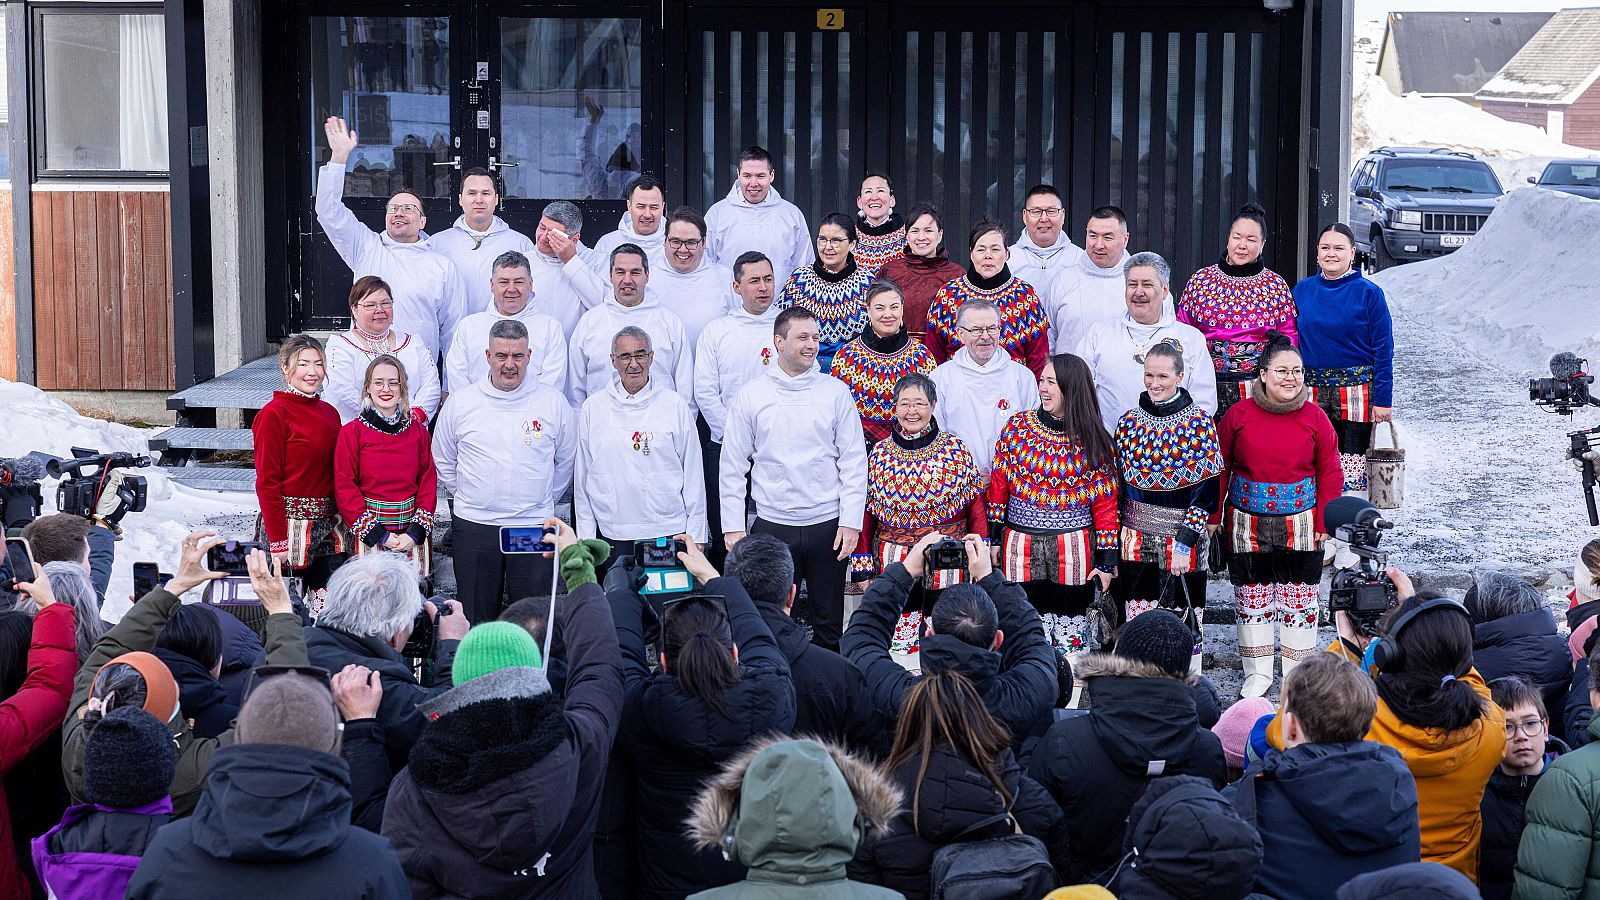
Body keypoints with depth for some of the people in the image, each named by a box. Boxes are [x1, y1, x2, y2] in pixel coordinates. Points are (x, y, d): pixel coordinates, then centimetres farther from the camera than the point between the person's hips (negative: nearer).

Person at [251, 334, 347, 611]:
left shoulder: (329, 412, 11)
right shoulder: (274, 414, -9)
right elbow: (267, 481, -11)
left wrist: (341, 520, 8)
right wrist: (278, 540, -15)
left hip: (328, 523, 6)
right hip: (290, 522, -6)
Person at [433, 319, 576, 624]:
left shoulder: (554, 404, 0)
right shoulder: (460, 404, 2)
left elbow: (566, 461, 12)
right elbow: (443, 462, 14)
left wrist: (543, 500, 10)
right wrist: (469, 496, 9)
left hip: (534, 527, -1)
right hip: (473, 528, 1)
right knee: (475, 618, 7)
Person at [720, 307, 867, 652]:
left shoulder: (836, 392, 2)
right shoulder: (751, 395, 1)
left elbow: (854, 461, 2)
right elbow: (733, 466, 4)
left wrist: (851, 521, -4)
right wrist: (733, 526, -1)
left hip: (828, 524, 0)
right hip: (772, 525, 0)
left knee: (829, 624, 8)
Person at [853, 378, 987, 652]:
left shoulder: (955, 449, 0)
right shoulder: (879, 453, 4)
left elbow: (975, 506, 2)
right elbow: (866, 513, 7)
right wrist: (864, 567, 4)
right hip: (893, 563, 1)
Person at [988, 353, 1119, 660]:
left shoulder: (1094, 441, -1)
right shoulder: (1018, 426, 1)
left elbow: (1105, 502, 1)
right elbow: (998, 485, 6)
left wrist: (1107, 560, -1)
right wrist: (994, 537, 4)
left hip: (1073, 548, -1)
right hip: (1021, 544, 1)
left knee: (1070, 638, 3)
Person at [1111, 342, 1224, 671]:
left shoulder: (1200, 424, -8)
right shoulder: (1129, 421, 3)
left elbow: (1207, 491, -10)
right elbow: (1118, 484, 9)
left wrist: (1184, 542, -15)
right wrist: (1113, 540, 5)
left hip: (1183, 535, -3)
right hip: (1137, 539, 3)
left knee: (1184, 619, 4)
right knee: (1137, 619, 7)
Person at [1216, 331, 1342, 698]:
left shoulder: (1315, 418, -3)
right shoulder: (1238, 414, -4)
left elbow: (1330, 473, 2)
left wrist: (1323, 523, -3)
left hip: (1300, 526, 0)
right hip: (1248, 526, 0)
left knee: (1299, 601, 6)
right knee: (1252, 599, 8)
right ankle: (1257, 674, 23)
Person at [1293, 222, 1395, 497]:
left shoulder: (1368, 293, -4)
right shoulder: (1302, 290, 6)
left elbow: (1383, 349, -5)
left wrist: (1383, 400, -10)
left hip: (1356, 391, -3)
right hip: (1312, 392, 3)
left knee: (1352, 462, -1)